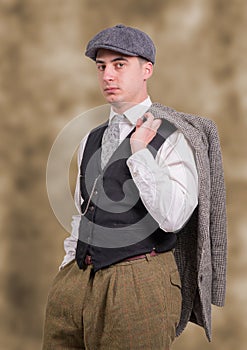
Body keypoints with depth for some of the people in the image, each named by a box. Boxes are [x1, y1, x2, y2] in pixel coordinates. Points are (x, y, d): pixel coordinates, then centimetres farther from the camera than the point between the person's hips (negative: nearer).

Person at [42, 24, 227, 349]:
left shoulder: (172, 137, -5)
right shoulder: (91, 140, 16)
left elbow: (173, 218, -17)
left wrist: (140, 153, -15)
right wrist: (67, 272, 15)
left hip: (137, 284, -6)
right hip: (77, 278, 6)